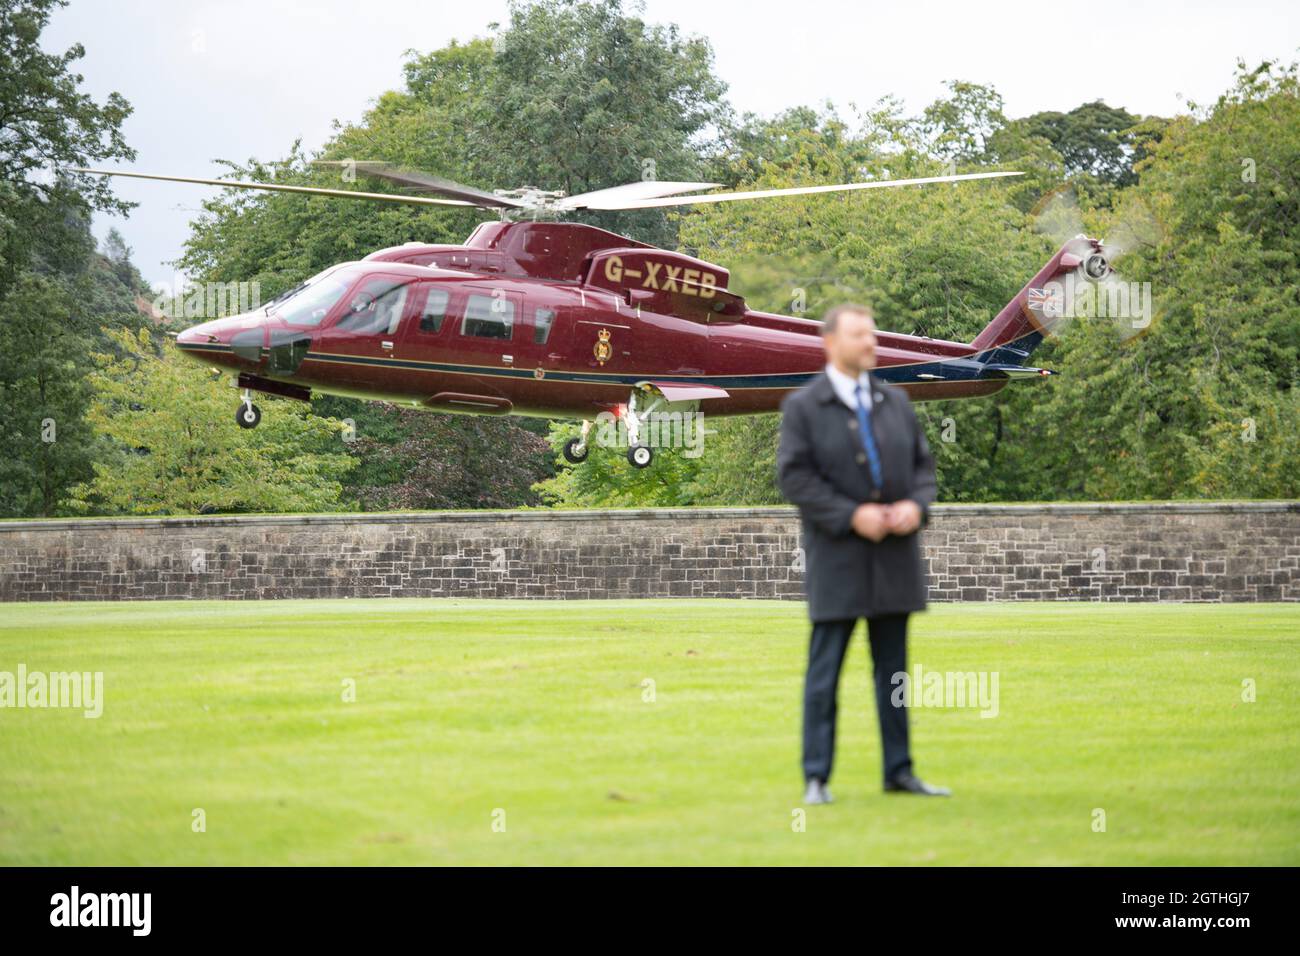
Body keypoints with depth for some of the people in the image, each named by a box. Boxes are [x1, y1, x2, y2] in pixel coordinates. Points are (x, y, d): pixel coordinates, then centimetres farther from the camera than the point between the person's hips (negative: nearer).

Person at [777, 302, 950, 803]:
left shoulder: (895, 400, 12)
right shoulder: (803, 405, -2)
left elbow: (922, 462, 14)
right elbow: (794, 476, -9)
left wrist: (916, 505, -7)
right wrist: (852, 515, -17)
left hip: (895, 555, 5)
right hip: (837, 555, -5)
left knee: (893, 667, 8)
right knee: (825, 668, -4)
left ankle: (899, 771, 14)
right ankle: (816, 777, 0)